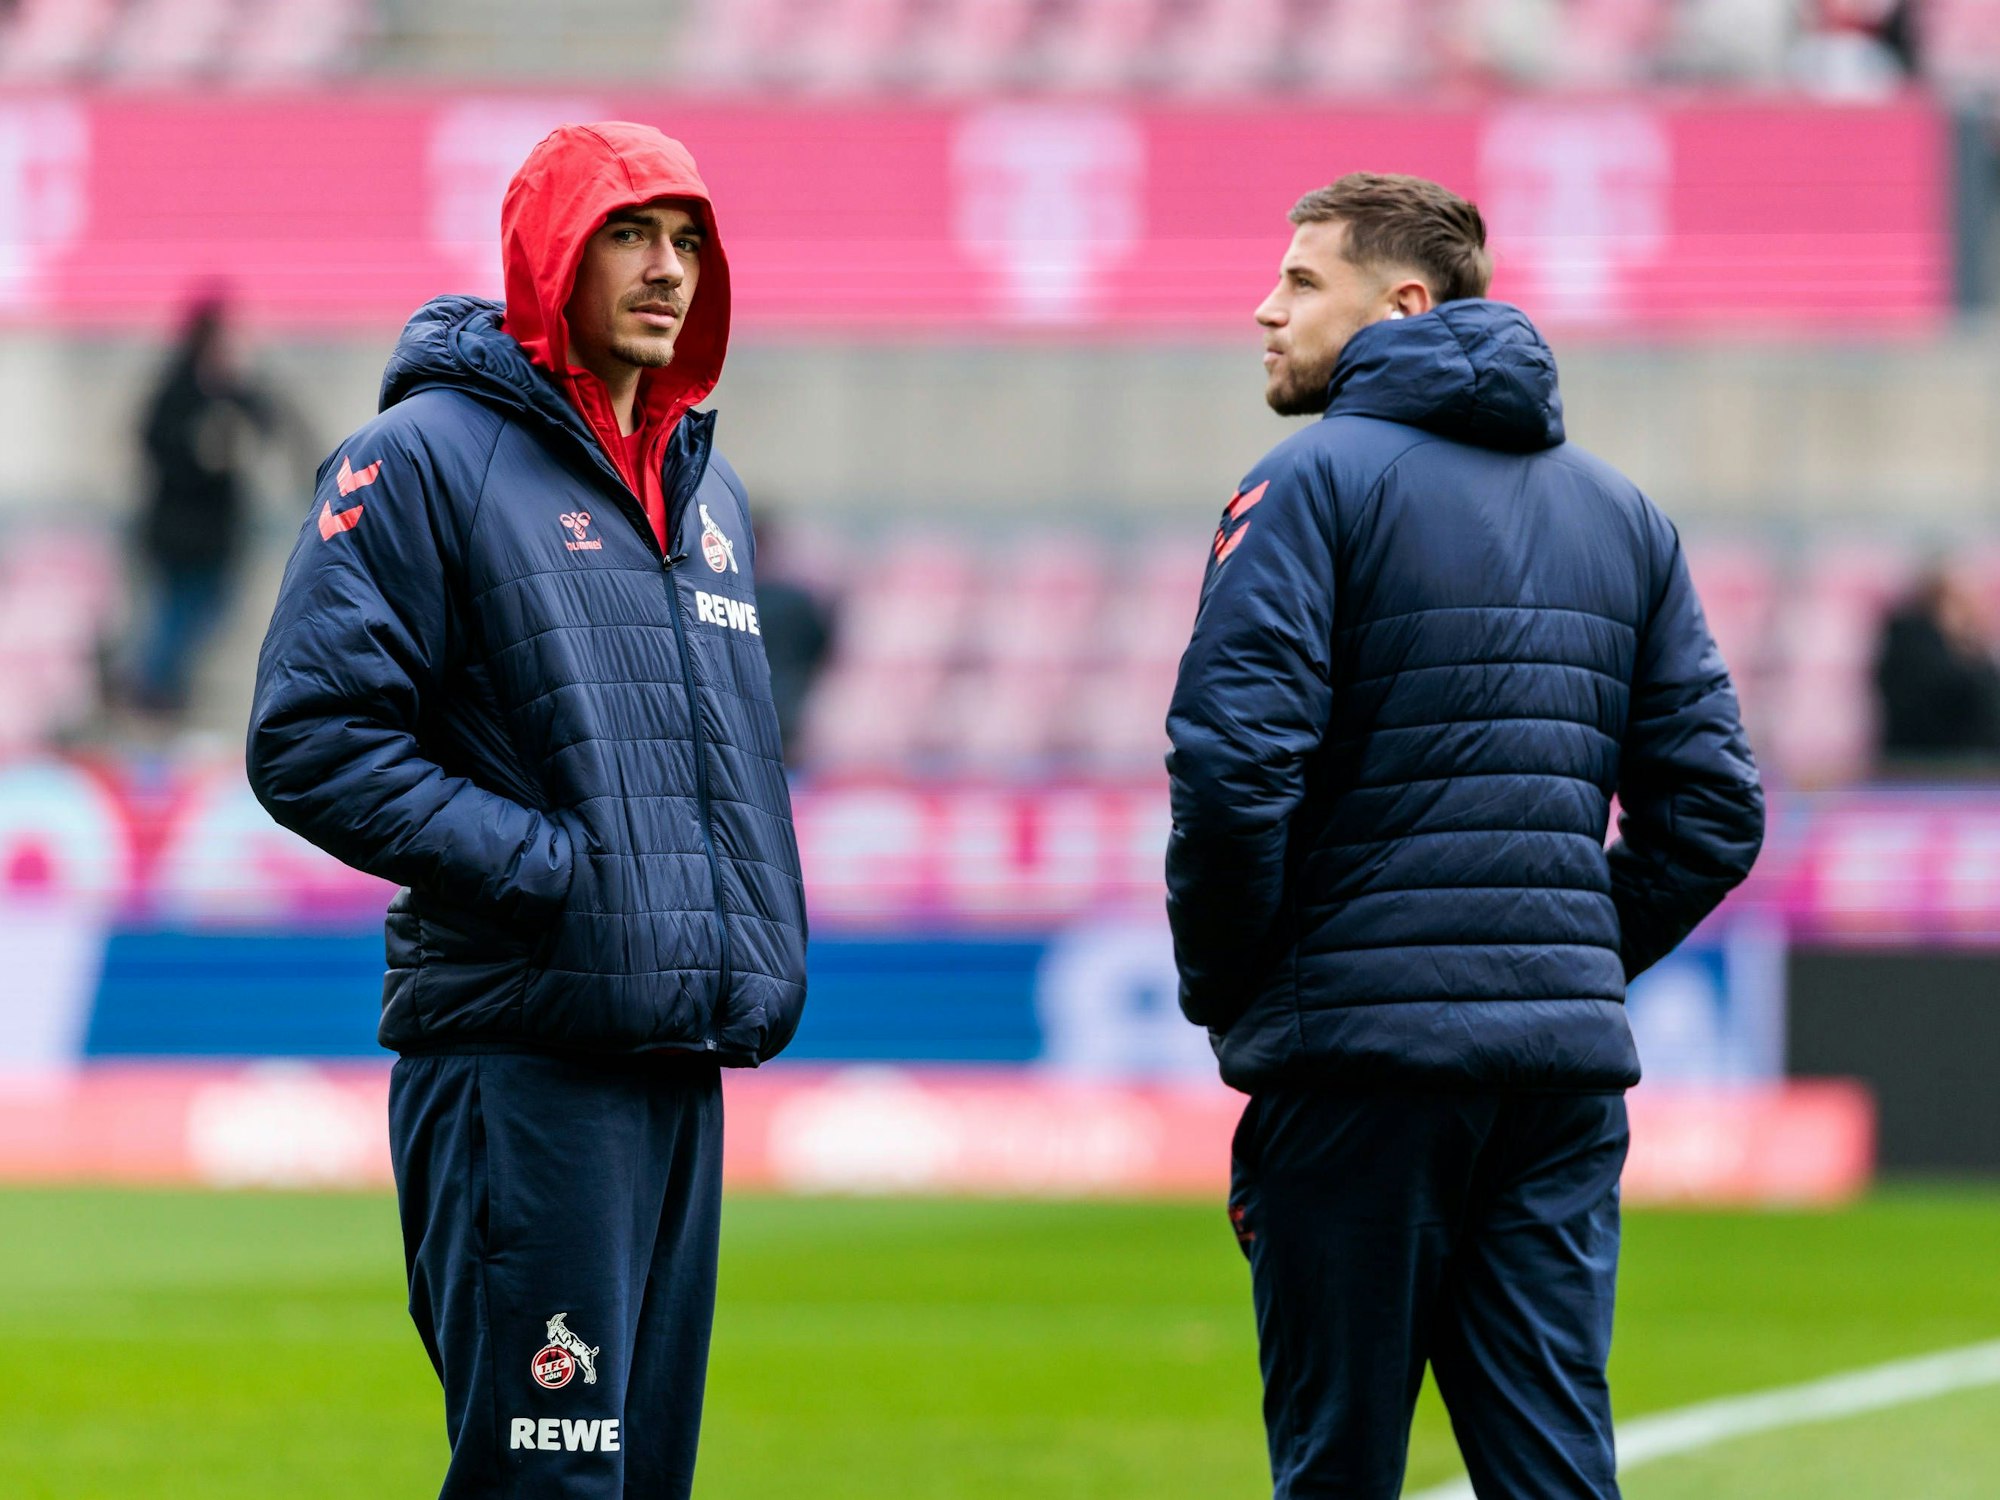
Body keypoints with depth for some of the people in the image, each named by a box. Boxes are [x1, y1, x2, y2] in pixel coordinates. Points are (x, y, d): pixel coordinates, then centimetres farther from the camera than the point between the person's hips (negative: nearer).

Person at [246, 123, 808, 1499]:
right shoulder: (427, 458, -5)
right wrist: (541, 867, -16)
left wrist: (769, 957, 13)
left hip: (685, 1059, 8)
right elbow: (312, 739, -11)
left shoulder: (708, 490, 20)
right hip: (521, 1056, -8)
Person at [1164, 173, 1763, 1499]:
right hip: (1569, 1063, 5)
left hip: (1364, 1045, -5)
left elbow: (1232, 765, -16)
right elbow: (1714, 809, 11)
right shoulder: (1622, 511, 16)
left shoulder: (1316, 482, -4)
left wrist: (1223, 991, -3)